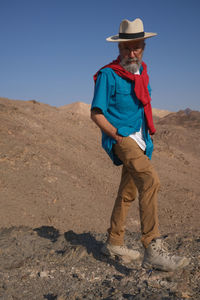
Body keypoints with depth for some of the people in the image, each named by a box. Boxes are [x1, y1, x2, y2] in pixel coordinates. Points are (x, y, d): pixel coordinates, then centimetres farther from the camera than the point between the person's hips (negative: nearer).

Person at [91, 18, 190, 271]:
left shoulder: (143, 72, 15)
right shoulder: (108, 75, -7)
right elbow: (96, 113, -8)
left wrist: (146, 138, 18)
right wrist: (118, 136, -17)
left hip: (139, 140, 8)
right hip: (120, 137, -8)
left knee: (127, 194, 14)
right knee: (150, 180, -29)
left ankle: (114, 243, 28)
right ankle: (153, 250, -32)